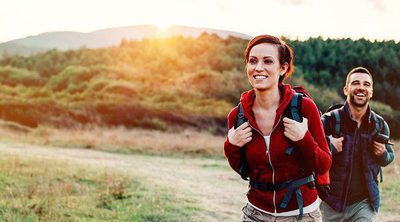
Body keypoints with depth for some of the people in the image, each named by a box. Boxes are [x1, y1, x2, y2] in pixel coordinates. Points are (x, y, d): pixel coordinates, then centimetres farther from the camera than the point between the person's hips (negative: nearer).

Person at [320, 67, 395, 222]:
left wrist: (382, 154, -5)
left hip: (365, 203, 2)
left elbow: (388, 158, 16)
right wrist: (329, 146, -26)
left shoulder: (380, 125, 2)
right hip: (332, 203, -2)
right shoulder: (330, 120, -10)